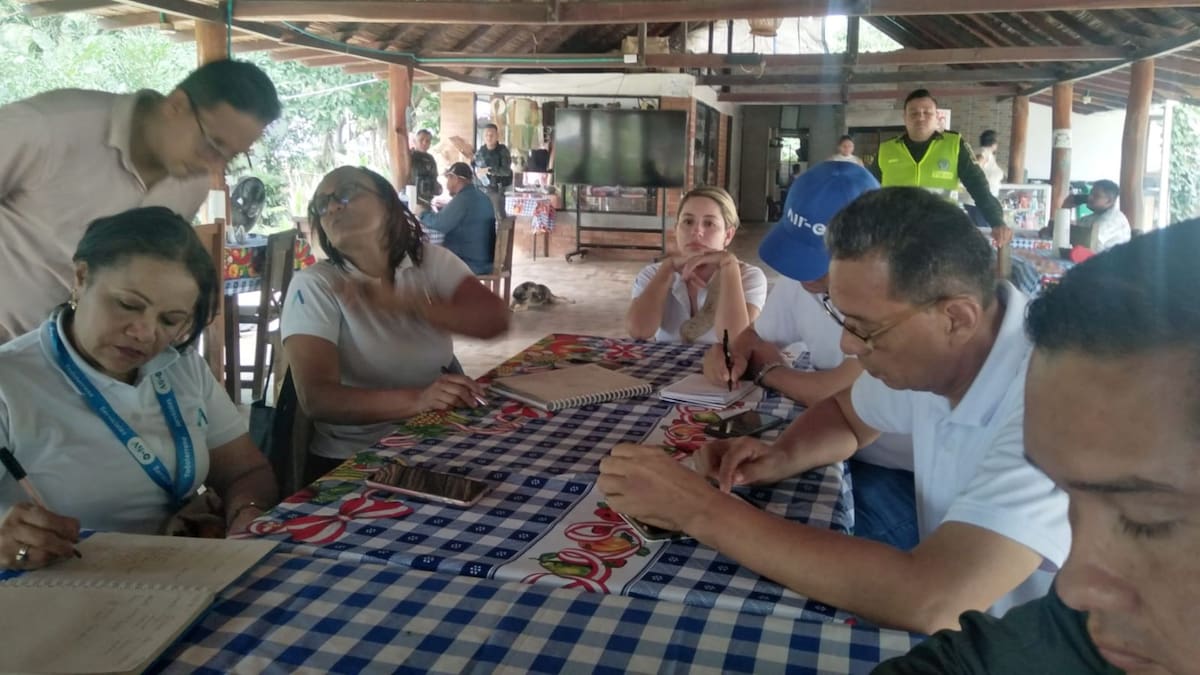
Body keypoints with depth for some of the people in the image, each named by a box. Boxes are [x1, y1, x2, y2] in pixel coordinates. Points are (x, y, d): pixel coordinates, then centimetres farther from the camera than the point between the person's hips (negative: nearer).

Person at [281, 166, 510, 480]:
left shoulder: (432, 260, 2)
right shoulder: (313, 285, -8)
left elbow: (495, 318, -12)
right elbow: (316, 396, -19)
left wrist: (402, 302, -24)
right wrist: (416, 399, -33)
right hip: (354, 459, -4)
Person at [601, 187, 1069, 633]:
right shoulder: (927, 352, -7)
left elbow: (928, 604, -38)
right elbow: (846, 415, 12)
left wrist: (703, 510, -32)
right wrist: (781, 458, -10)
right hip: (953, 640, 5)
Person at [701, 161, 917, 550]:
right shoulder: (803, 273, -2)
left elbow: (839, 395, -28)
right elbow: (755, 338, 14)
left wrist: (766, 370, -9)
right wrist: (730, 355, -11)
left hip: (902, 474, -7)